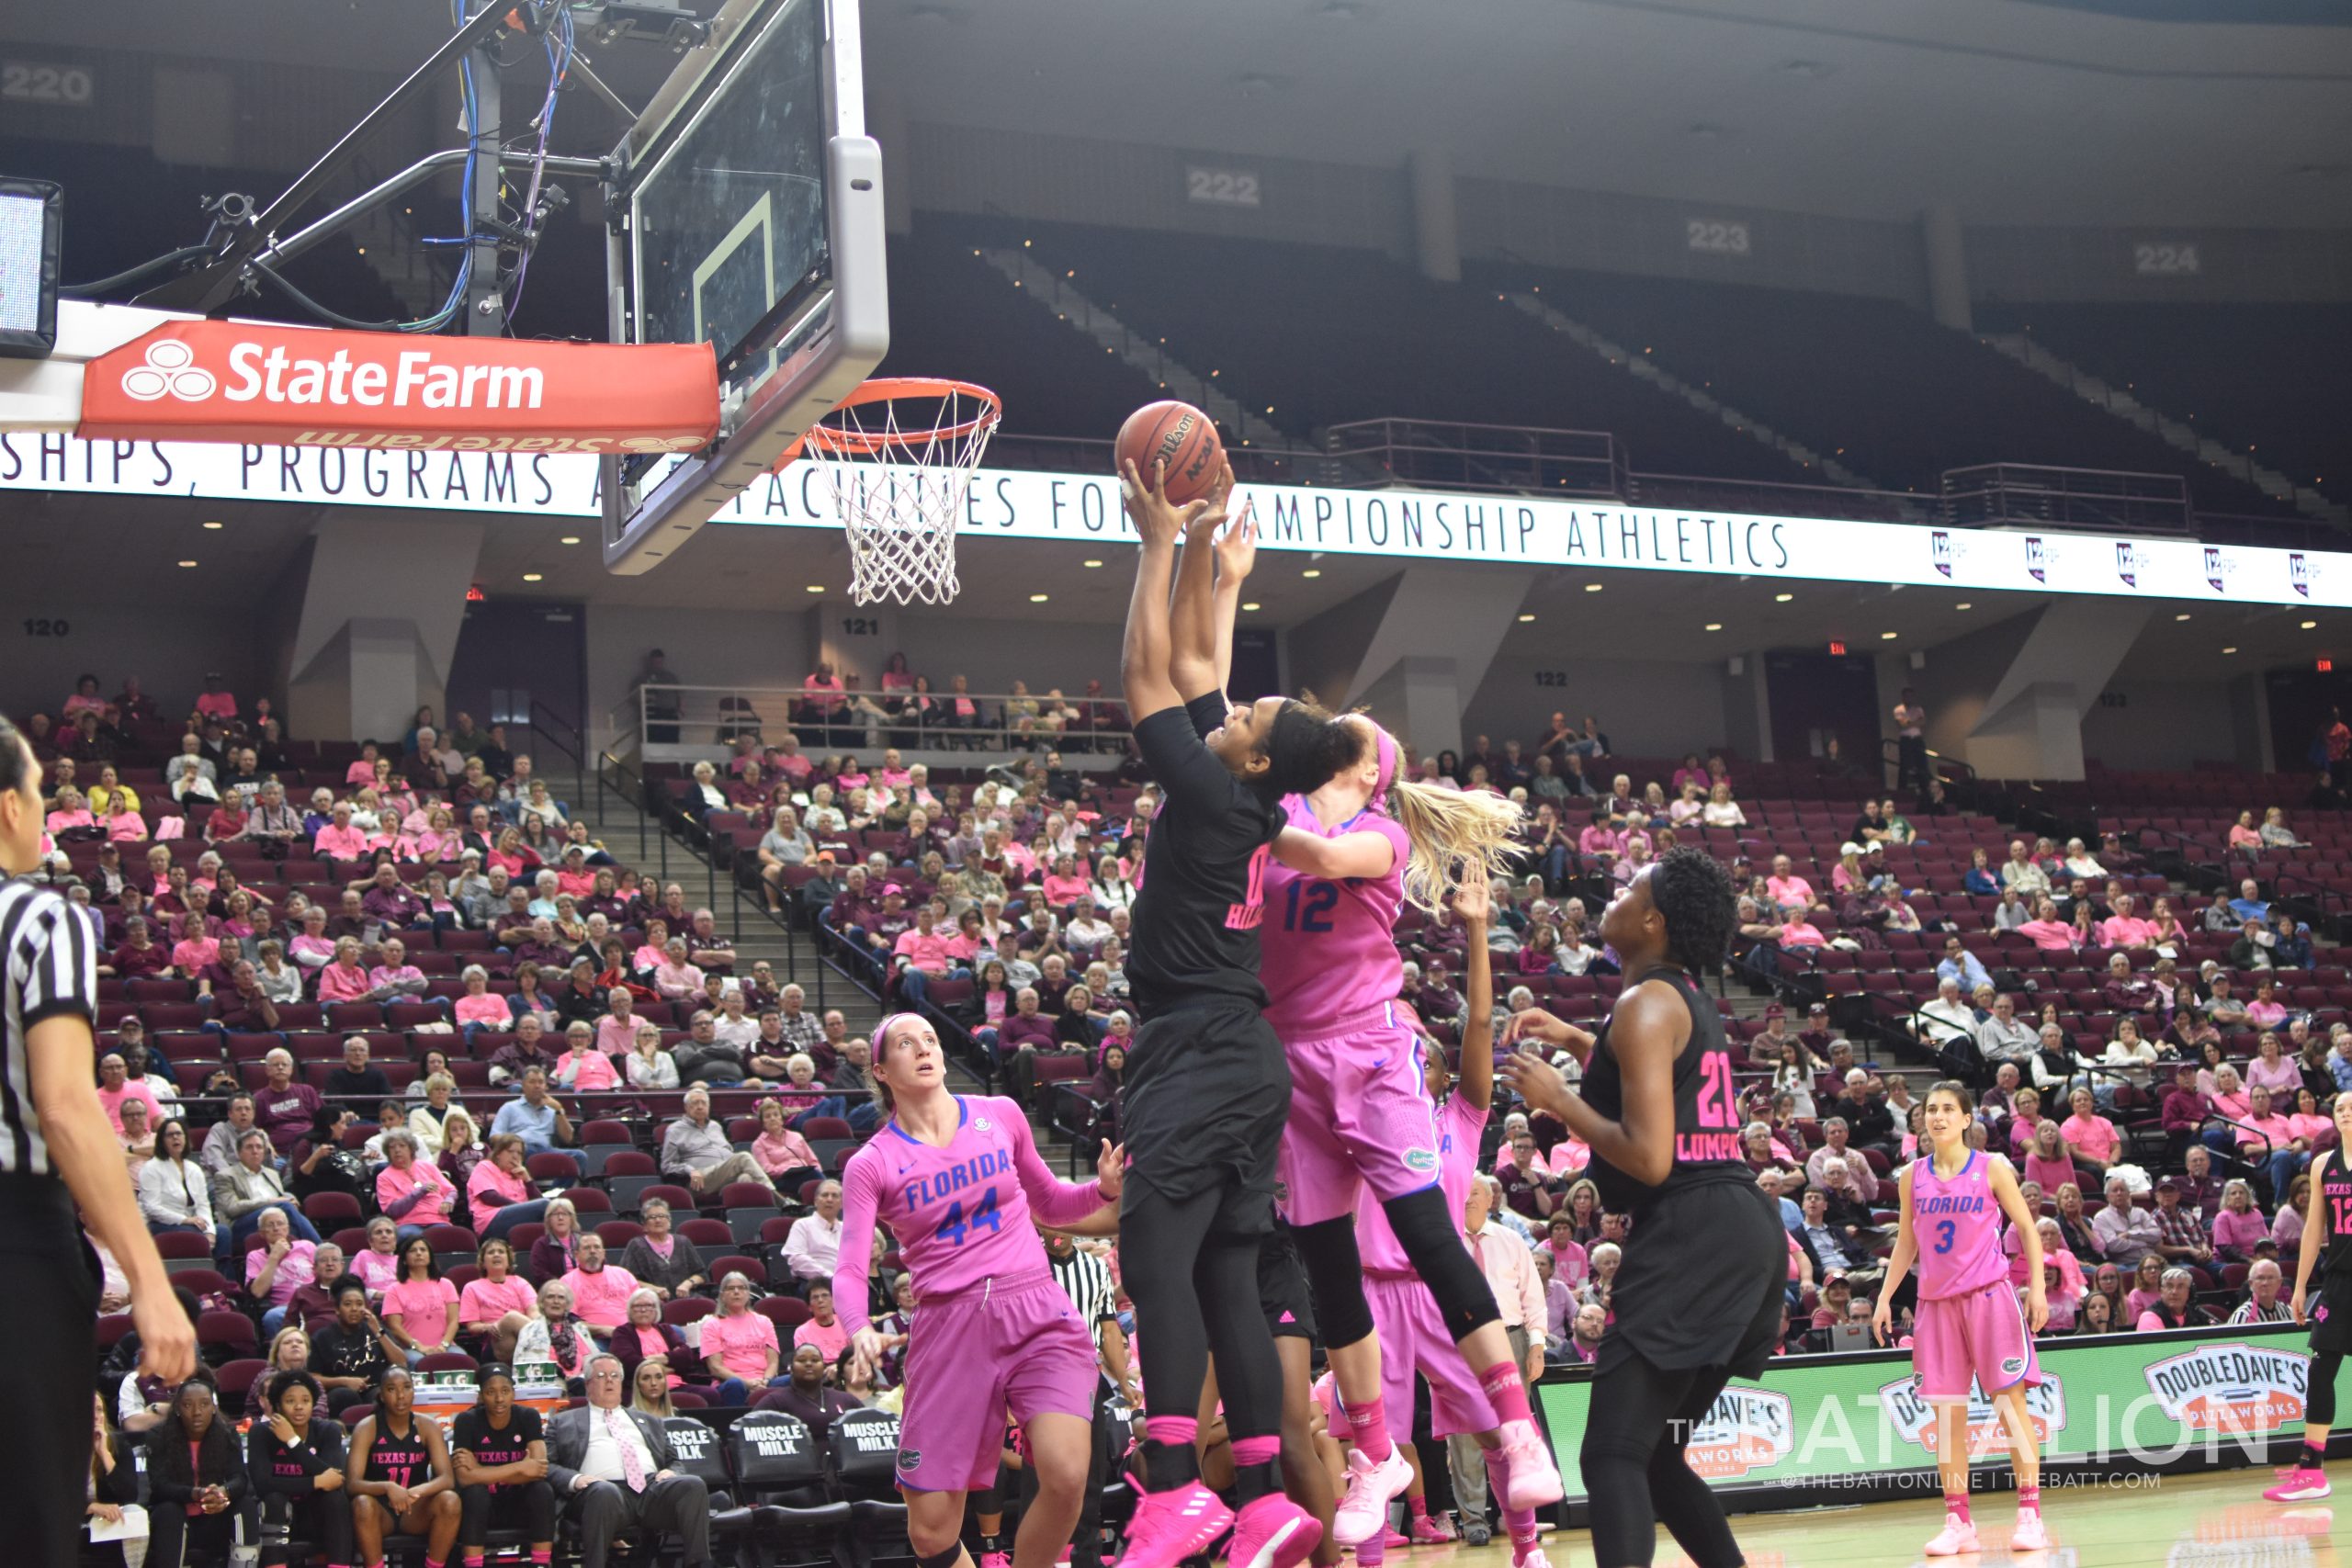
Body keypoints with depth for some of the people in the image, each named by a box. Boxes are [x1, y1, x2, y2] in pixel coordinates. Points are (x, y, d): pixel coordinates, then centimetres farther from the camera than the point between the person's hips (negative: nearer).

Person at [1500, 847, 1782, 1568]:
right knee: (1656, 1455, 18)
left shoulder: (1645, 1002, -11)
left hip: (1694, 1232, -10)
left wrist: (1556, 1098, -8)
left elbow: (1649, 1158, -20)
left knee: (1613, 1454, -14)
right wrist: (1575, 1041, 31)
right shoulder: (1688, 998, 18)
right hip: (1740, 1228, 10)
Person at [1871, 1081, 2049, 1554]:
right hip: (1937, 1301, 3)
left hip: (1989, 1295, -3)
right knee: (1947, 1412, 2)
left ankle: (2030, 1514, 0)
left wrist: (2037, 1286, -8)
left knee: (2010, 1400, -5)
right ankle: (1958, 1522, 7)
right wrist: (1884, 1298, 10)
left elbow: (2027, 1228, 2)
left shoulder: (1992, 1169, -1)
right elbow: (1906, 1243, 15)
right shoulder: (1913, 1175, 8)